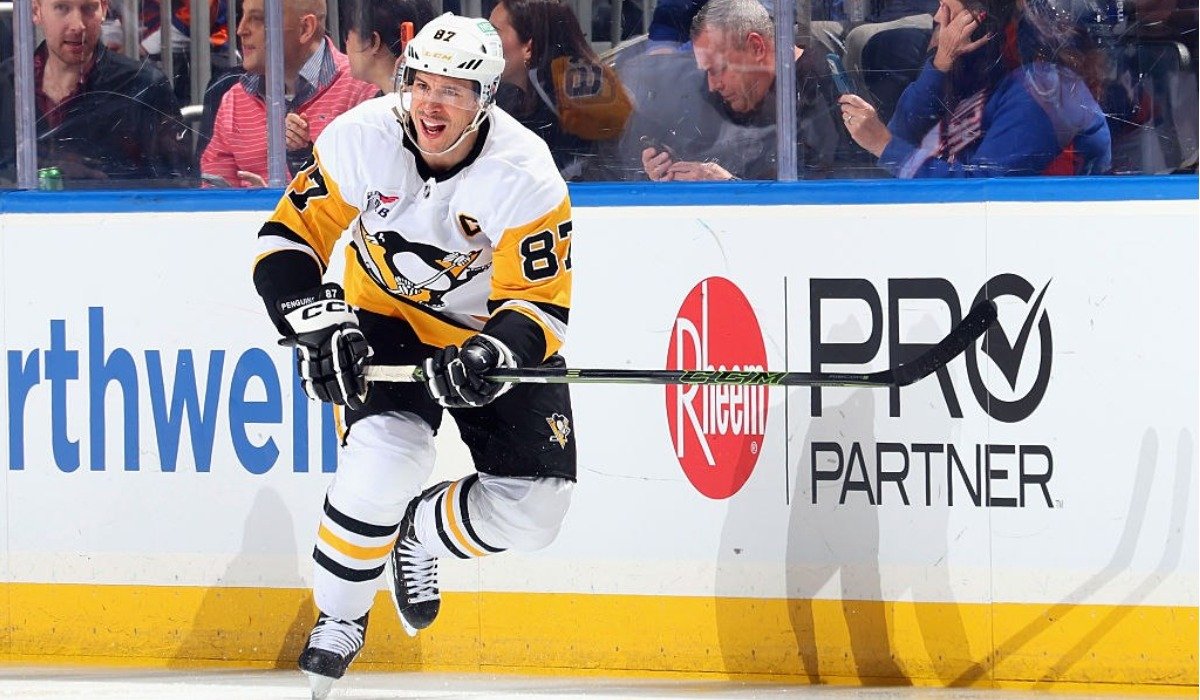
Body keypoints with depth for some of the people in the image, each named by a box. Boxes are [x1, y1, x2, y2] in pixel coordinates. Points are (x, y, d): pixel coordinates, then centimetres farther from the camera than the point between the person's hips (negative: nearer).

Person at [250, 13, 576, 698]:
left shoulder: (526, 177, -26)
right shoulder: (361, 139, -22)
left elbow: (539, 305, -24)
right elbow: (289, 237, -12)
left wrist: (490, 356, -44)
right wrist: (318, 320, -28)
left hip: (493, 332, 1)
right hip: (389, 319, 0)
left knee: (534, 509, -10)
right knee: (383, 457, -27)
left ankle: (419, 532, 22)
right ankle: (339, 618, -3)